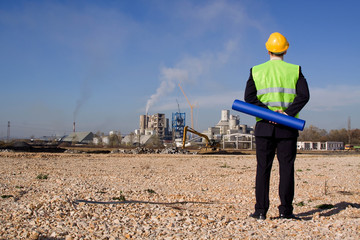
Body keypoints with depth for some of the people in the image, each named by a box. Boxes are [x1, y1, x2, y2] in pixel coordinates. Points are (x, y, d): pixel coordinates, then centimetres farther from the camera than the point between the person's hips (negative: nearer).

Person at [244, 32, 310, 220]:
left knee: (263, 169, 5)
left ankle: (261, 211, 5)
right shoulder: (295, 70, 5)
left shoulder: (256, 71, 7)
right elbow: (304, 95, -9)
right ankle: (285, 210, 6)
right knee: (286, 168, 5)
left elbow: (249, 97, -5)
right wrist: (287, 113, -14)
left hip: (264, 127, 1)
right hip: (288, 128, 0)